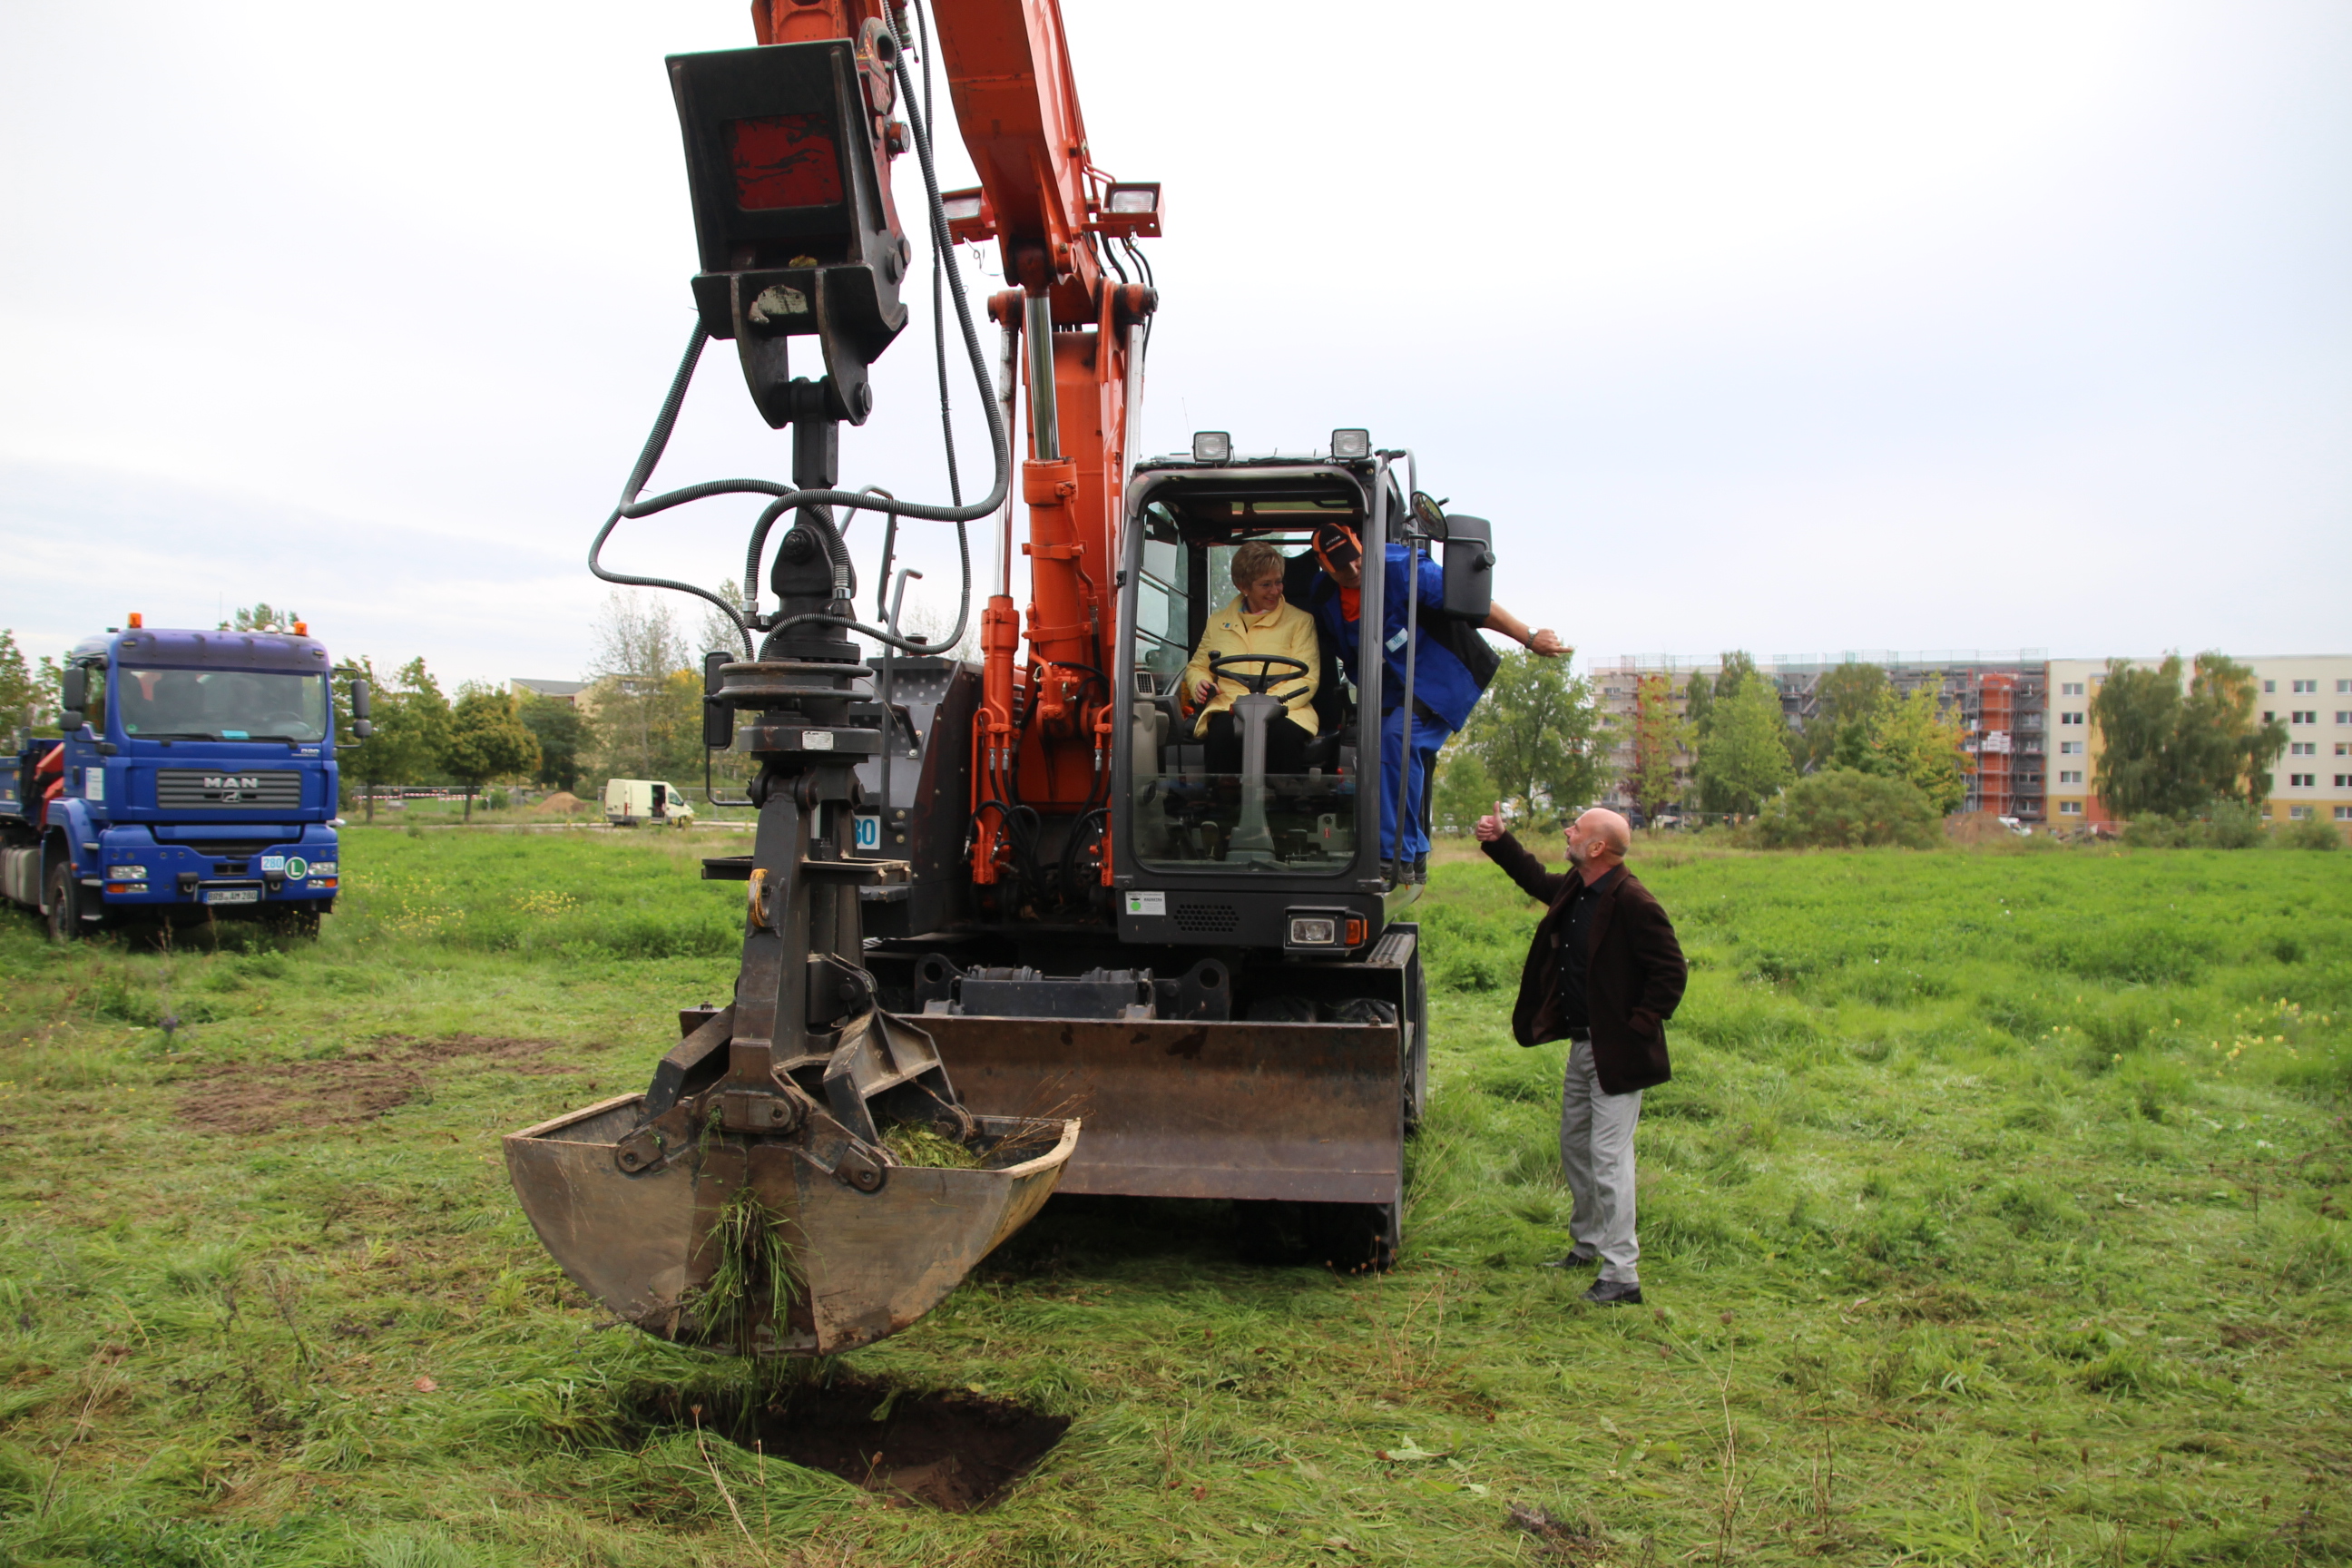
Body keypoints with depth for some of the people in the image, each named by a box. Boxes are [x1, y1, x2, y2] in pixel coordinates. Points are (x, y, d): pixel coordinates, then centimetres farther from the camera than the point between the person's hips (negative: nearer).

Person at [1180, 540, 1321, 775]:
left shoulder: (1300, 621, 14)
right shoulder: (1218, 621, 23)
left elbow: (1307, 679, 3)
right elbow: (1197, 666, 31)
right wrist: (1199, 683, 4)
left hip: (1284, 711, -1)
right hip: (1227, 708, 1)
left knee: (1286, 734, -38)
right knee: (1222, 733, -36)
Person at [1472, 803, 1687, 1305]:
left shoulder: (1632, 903, -22)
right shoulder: (1575, 888, 5)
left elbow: (1672, 973, -19)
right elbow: (1537, 881, 29)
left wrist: (1638, 1030, -17)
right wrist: (1500, 842, 22)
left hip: (1616, 1052, -9)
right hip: (1581, 1043, 9)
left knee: (1609, 1156, -8)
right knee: (1574, 1147, 19)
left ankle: (1621, 1276, -2)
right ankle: (1586, 1244, 36)